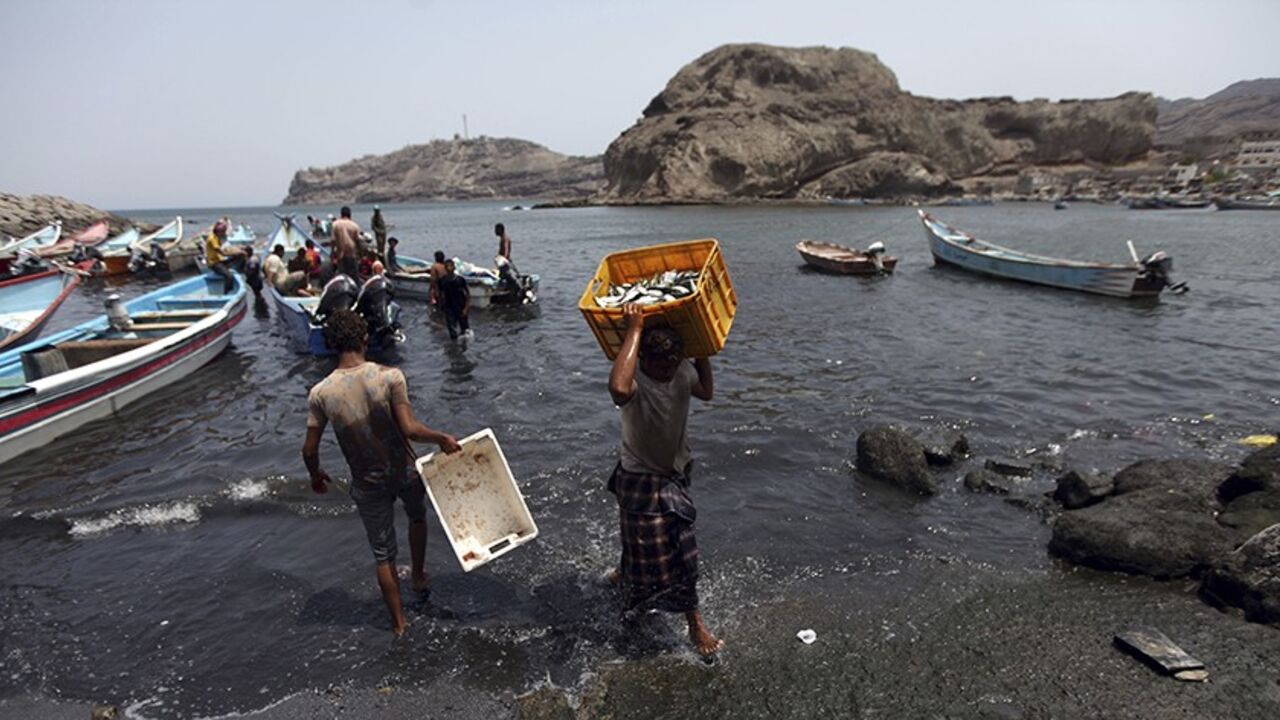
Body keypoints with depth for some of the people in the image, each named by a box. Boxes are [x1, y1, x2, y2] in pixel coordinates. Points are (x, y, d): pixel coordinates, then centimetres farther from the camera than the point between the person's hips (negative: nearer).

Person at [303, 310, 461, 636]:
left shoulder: (320, 393, -14)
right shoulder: (389, 376, -20)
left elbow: (310, 449, -7)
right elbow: (410, 429, -26)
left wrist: (316, 475, 13)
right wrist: (442, 438, -8)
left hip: (368, 484, 1)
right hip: (405, 472, 0)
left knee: (383, 554, 17)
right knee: (417, 515, 33)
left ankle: (399, 621, 32)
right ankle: (419, 576, 51)